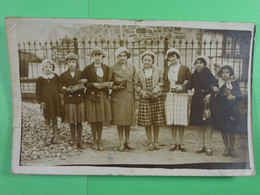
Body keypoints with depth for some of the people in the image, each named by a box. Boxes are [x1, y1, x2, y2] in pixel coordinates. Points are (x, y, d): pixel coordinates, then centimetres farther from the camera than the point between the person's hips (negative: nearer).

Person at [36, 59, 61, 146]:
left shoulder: (56, 77, 6)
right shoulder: (40, 79, 2)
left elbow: (59, 88, 13)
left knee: (54, 119, 9)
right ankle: (49, 137, 17)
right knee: (47, 120, 7)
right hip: (45, 102, 0)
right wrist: (40, 102, -6)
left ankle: (55, 136, 21)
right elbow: (38, 92, 3)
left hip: (55, 101, 1)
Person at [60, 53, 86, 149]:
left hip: (80, 99, 0)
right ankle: (74, 141, 16)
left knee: (79, 121, 5)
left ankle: (80, 141, 15)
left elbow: (84, 86, 5)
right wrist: (67, 89, -14)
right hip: (69, 100, 0)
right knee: (71, 122, 4)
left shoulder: (81, 73, 7)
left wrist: (77, 88, -14)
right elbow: (62, 87, 7)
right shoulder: (63, 75, 7)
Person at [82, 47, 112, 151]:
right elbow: (85, 82, 0)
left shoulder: (106, 68, 10)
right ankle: (94, 141, 16)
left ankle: (100, 141, 17)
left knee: (101, 119, 6)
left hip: (103, 96, 2)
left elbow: (109, 81, 15)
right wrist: (94, 84, -15)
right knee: (93, 119, 1)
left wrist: (109, 84, -8)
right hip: (92, 95, -2)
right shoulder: (88, 68, 2)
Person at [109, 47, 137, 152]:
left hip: (129, 97, 3)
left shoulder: (132, 68, 12)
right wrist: (117, 87, -12)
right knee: (119, 121, -2)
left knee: (128, 120, 6)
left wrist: (135, 89, 0)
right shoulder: (113, 68, 4)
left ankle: (127, 142, 18)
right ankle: (121, 143, 8)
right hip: (117, 97, -2)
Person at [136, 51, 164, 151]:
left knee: (156, 122, 3)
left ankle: (156, 142, 17)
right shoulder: (139, 72, 10)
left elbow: (162, 83, 5)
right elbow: (137, 85, 9)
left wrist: (157, 89, -12)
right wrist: (142, 92, -8)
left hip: (157, 99, 0)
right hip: (144, 99, 0)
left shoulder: (158, 71, 9)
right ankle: (150, 142, 12)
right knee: (147, 122, 0)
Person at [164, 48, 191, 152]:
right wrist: (166, 90, 0)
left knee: (181, 120, -4)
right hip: (170, 96, 3)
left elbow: (189, 81, 5)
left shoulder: (184, 68, 3)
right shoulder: (167, 70, 15)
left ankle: (181, 143, 6)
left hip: (181, 96, -3)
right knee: (172, 120, 2)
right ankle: (174, 143, 10)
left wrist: (183, 86, -12)